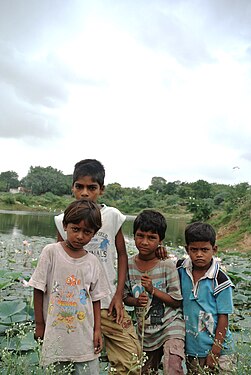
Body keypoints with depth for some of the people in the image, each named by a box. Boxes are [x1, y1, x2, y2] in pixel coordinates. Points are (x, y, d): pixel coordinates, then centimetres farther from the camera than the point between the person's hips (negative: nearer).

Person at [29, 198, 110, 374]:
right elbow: (39, 290, -4)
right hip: (55, 335, -2)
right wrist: (39, 325, -2)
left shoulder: (93, 262, 0)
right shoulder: (51, 252, -8)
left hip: (85, 336, 2)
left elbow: (96, 299, 6)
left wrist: (97, 330, 2)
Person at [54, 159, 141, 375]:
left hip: (108, 301, 0)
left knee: (131, 357, -3)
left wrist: (119, 295, -2)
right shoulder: (64, 220, -3)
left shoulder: (112, 216, -5)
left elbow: (122, 254, 3)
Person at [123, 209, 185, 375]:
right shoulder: (129, 265, -8)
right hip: (145, 328, 4)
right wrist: (136, 301, -18)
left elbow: (176, 302, -13)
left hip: (170, 323, -3)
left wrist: (153, 289, -24)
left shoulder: (167, 265, -17)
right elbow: (125, 297, 2)